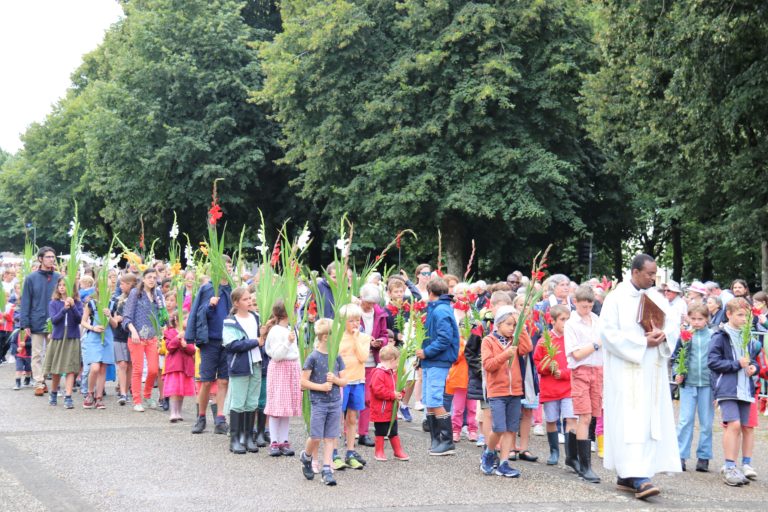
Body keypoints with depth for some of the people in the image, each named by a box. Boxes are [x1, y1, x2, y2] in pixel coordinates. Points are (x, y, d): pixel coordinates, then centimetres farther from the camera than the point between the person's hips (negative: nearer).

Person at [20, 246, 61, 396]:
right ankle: (39, 383, 6)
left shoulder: (58, 278, 3)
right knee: (37, 354, 2)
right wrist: (25, 324, -7)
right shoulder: (31, 278, -1)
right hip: (37, 323, -1)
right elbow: (26, 302, -1)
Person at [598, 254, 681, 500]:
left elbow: (674, 321, 10)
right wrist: (643, 342, -15)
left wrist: (662, 335, -13)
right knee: (631, 422, -11)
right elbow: (608, 332, -13)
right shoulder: (616, 298, -6)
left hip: (652, 370, 6)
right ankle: (638, 478, -18)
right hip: (626, 370, -6)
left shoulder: (656, 297, 10)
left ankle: (626, 476, 11)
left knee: (651, 422, 4)